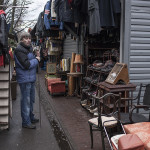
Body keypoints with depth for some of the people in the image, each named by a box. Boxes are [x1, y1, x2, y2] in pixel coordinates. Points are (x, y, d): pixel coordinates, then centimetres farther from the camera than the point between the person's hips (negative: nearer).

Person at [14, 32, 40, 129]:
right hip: (25, 79, -10)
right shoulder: (19, 50, -15)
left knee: (31, 99, 19)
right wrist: (36, 60, -11)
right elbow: (26, 65, -23)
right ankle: (26, 122, 7)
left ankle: (31, 117, 34)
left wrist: (37, 57, 3)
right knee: (26, 101, -3)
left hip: (31, 78, 10)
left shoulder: (29, 49, 16)